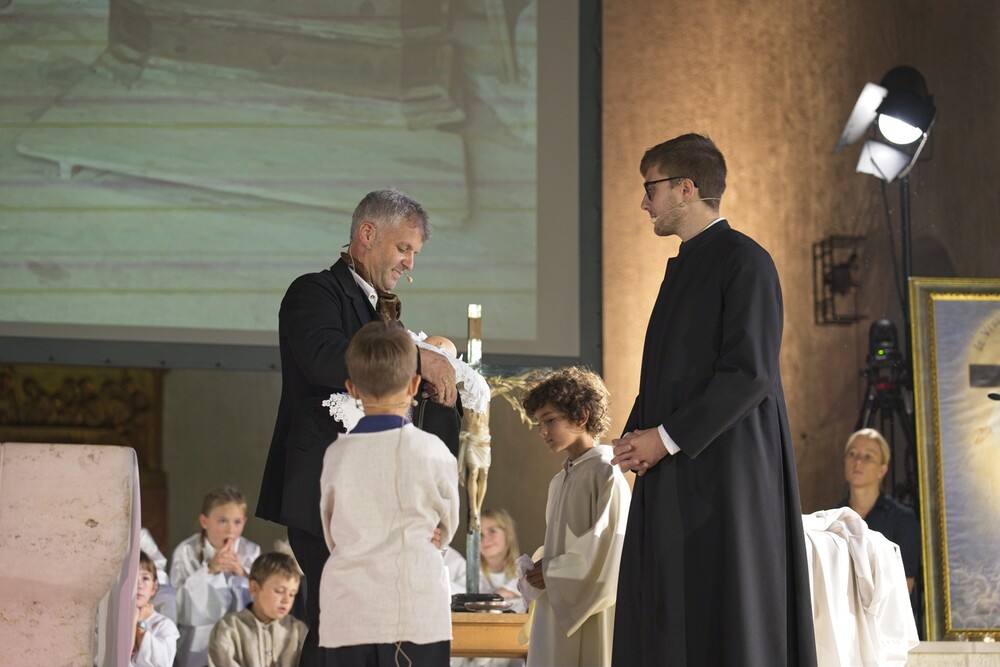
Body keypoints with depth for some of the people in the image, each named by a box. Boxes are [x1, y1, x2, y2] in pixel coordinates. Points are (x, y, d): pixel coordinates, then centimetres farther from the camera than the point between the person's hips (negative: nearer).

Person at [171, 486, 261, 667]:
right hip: (199, 637, -2)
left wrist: (242, 572, -16)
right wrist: (209, 569, -21)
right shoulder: (186, 552, -5)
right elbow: (178, 603, -14)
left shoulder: (251, 551, 2)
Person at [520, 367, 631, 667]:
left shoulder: (605, 473, -9)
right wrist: (537, 568, 3)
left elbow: (611, 548, -16)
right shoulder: (560, 480, 16)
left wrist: (552, 572, -10)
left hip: (591, 615, -8)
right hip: (557, 611, 8)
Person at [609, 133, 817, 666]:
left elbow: (750, 373, -17)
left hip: (722, 471, -9)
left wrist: (667, 437, -15)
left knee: (726, 624, -5)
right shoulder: (684, 265, 18)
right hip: (670, 474, 9)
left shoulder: (745, 262, -9)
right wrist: (636, 437, 5)